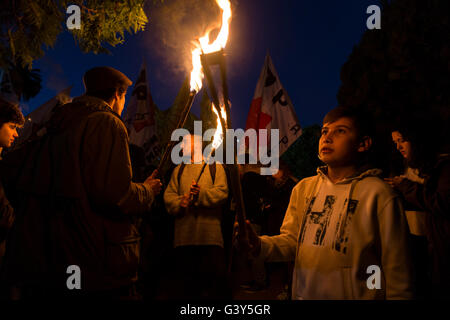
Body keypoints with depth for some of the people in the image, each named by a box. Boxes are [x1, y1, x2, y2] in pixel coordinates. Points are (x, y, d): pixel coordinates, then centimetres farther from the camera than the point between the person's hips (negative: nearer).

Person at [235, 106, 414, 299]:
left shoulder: (379, 195, -12)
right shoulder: (303, 188, 5)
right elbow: (291, 240, 3)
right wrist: (259, 245, -14)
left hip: (356, 294, -4)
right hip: (303, 293, 5)